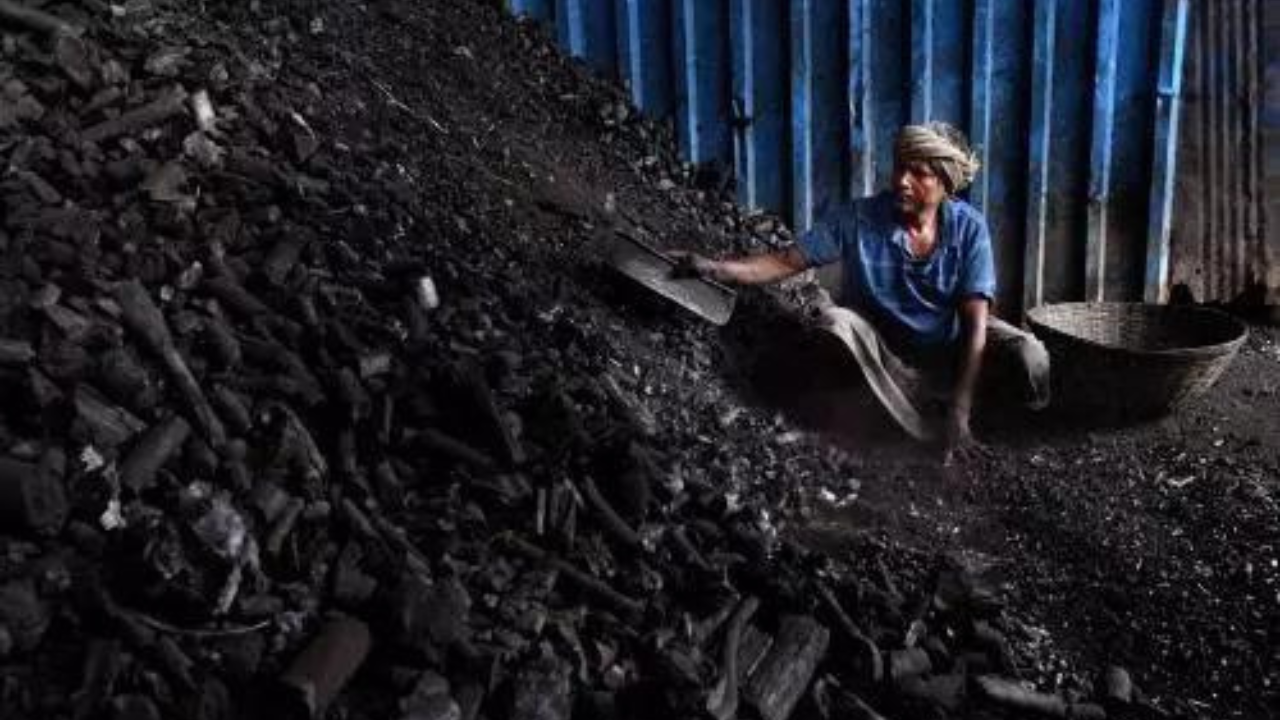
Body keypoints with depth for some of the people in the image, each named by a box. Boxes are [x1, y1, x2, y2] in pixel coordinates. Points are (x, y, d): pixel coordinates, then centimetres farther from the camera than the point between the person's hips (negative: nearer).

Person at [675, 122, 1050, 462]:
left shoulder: (969, 228, -15)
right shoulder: (858, 218, -16)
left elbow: (975, 323, -19)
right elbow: (787, 261, -14)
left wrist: (959, 415, -29)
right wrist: (714, 268, -32)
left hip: (949, 352, 0)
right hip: (879, 354, 0)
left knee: (1028, 356, -25)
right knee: (836, 321, -33)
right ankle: (929, 437, -26)